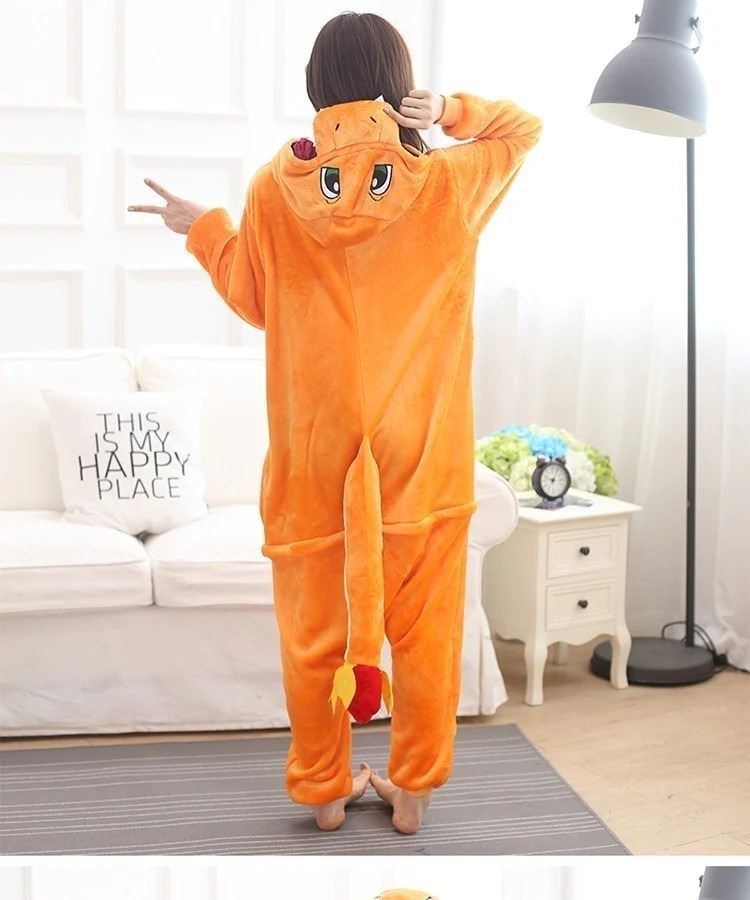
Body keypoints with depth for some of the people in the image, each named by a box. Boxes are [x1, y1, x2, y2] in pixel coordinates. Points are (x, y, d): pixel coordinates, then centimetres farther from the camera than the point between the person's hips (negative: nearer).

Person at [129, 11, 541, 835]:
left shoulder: (275, 189, -7)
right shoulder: (446, 183, -6)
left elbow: (256, 302, 7)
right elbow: (523, 128, 13)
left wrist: (203, 230, 21)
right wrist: (452, 111, -4)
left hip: (314, 451, 1)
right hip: (421, 453, 0)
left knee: (314, 628, 14)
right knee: (423, 627, 13)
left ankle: (323, 790, 28)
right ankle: (413, 788, 25)